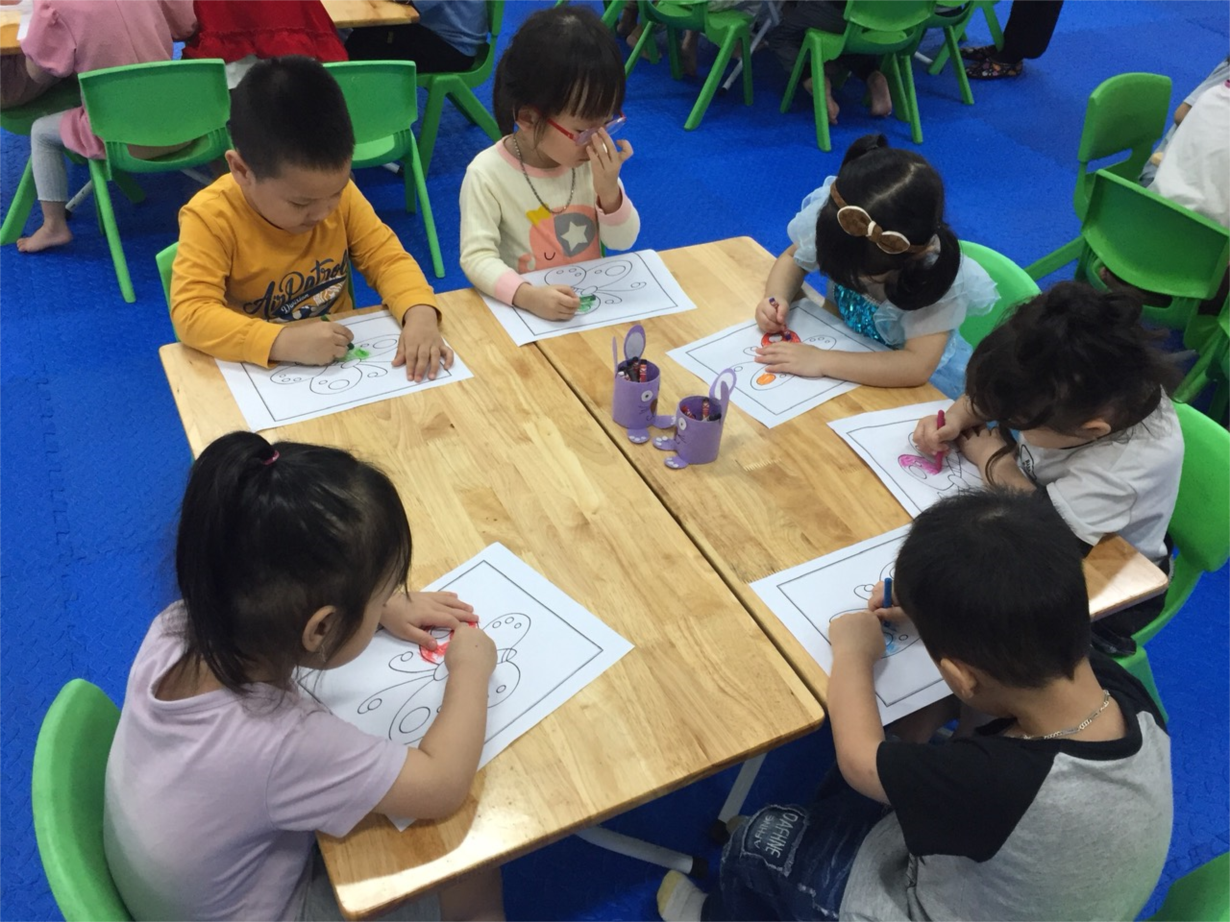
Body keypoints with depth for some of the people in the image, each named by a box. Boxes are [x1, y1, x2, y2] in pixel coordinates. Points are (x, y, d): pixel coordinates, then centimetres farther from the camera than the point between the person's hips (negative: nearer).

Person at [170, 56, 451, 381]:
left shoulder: (338, 191, -7)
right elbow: (191, 313, -24)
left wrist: (420, 314, -25)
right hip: (259, 370, -3)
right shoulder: (211, 217, -19)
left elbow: (386, 256, -6)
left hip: (341, 358, 3)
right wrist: (284, 341, -37)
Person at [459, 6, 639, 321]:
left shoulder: (595, 159, -1)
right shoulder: (487, 174, -14)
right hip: (522, 309, -3)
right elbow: (477, 257, -18)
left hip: (593, 303, 3)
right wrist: (526, 295, -35)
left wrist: (609, 191, -14)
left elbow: (623, 241, 4)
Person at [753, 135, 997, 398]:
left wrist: (821, 361, -43)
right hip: (847, 345, 4)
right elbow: (794, 258, -1)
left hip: (923, 379, -4)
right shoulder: (829, 219, -22)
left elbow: (917, 366, -39)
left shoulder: (937, 271, -33)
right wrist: (776, 298, -22)